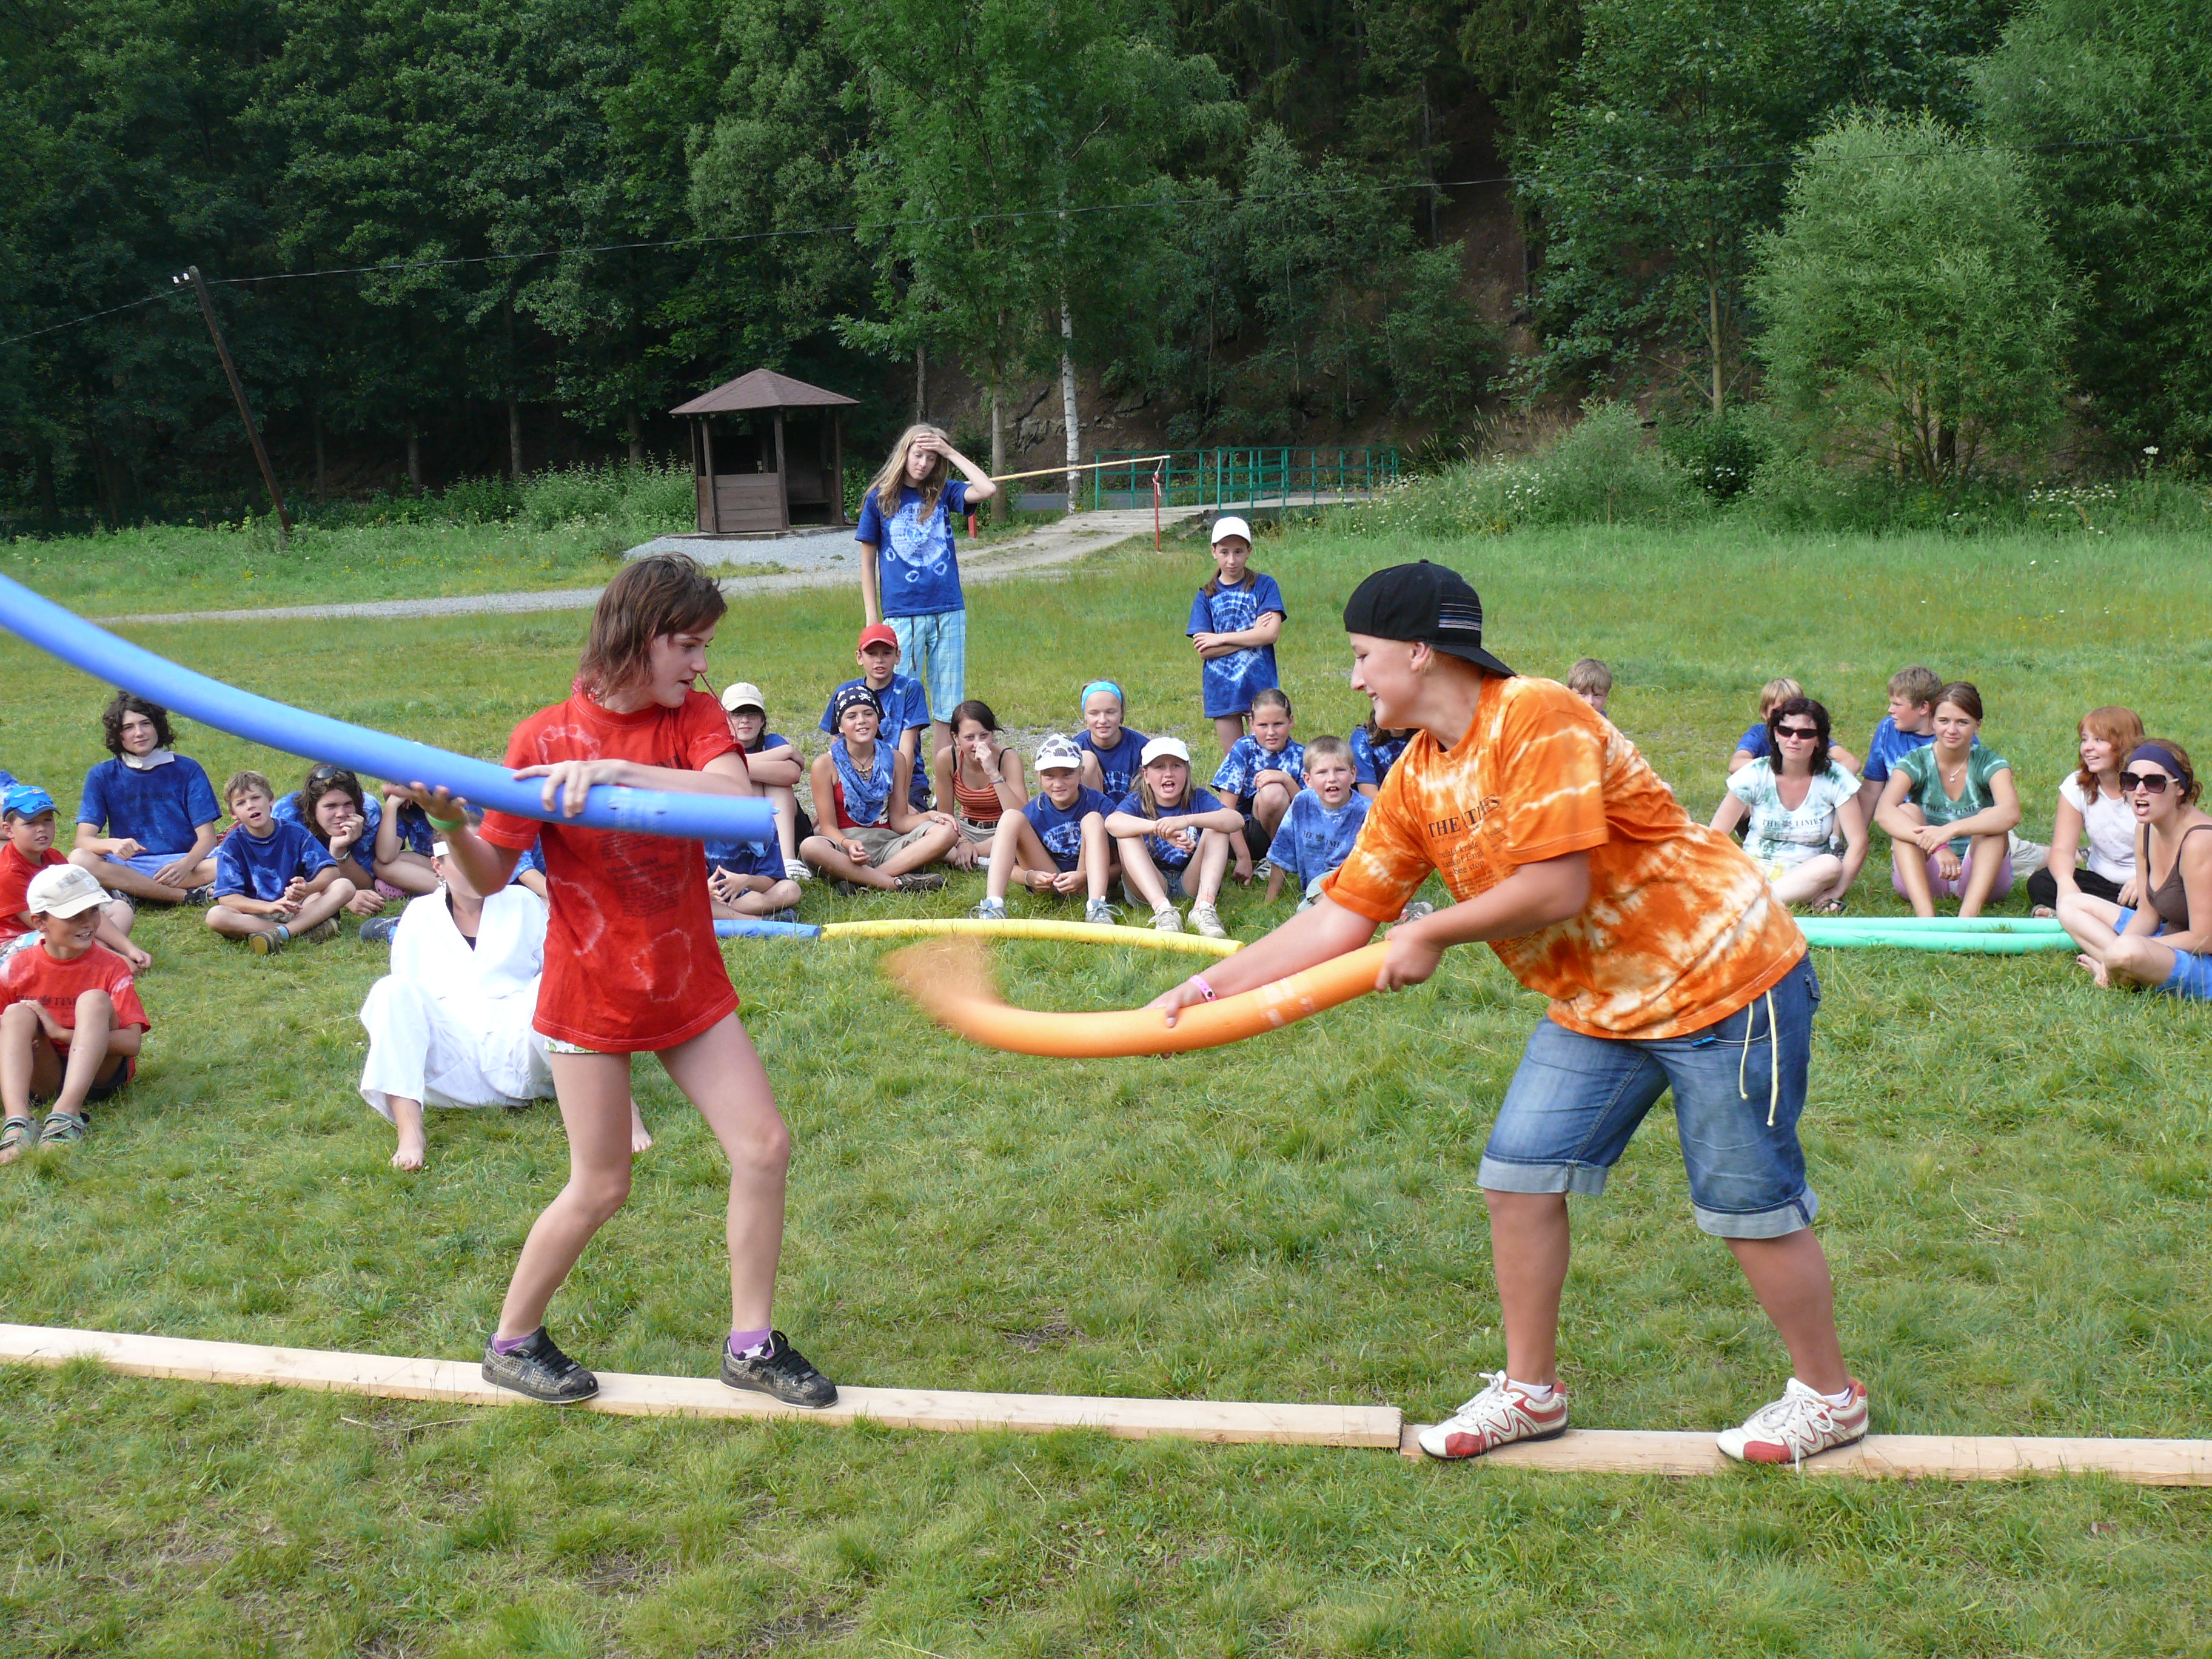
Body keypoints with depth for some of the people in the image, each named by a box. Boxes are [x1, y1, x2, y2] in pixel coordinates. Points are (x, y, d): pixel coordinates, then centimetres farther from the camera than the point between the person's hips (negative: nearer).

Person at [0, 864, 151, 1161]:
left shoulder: (112, 968, -7)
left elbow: (133, 1043, -17)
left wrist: (60, 1033, -21)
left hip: (99, 1074, -2)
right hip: (42, 1077, 2)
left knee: (94, 1000, -24)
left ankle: (66, 1112, -45)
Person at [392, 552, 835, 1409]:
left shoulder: (692, 715, -2)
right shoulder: (546, 738, -11)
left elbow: (740, 798, -24)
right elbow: (490, 875, -8)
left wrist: (616, 772, -35)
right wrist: (449, 824, -29)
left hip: (688, 983, 4)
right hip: (593, 991, -4)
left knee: (764, 1146, 1)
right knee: (601, 1186, 3)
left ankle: (750, 1344, 16)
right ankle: (512, 1341, 25)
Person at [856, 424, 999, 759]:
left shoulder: (943, 493, 8)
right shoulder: (880, 497, 4)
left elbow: (988, 489, -10)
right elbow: (868, 560, 6)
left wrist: (950, 452, -4)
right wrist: (871, 616, 1)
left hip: (948, 611, 2)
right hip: (902, 614, -2)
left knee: (949, 706, 4)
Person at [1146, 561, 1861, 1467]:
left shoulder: (1538, 718, -23)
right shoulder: (1416, 780, 3)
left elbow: (1555, 889, -28)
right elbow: (1343, 914, 4)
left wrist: (1432, 936, -15)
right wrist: (1210, 986, 0)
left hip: (1725, 981, -8)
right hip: (1598, 1005, 8)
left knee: (1749, 1205, 1)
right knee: (1519, 1172, 3)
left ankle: (1829, 1397, 23)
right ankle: (1531, 1390, 19)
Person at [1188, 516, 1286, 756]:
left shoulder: (1264, 586, 1)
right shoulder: (1206, 596, 5)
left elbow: (1272, 634, -12)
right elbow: (1204, 650, -5)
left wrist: (1221, 639, -8)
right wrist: (1253, 635, -10)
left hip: (1260, 685, -2)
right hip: (1222, 690, 2)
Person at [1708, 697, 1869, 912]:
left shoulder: (1834, 779, -4)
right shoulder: (1756, 775, -3)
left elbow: (1858, 841, -8)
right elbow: (1716, 834, -4)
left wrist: (1836, 891, -20)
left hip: (1807, 876, 1)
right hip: (1754, 869, -1)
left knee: (1831, 865, -35)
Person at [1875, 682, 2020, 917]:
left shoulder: (1990, 764, -6)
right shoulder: (1915, 762, -5)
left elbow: (2011, 813, -29)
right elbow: (1884, 812, -27)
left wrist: (1950, 830, -44)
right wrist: (1936, 845, -43)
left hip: (1981, 875, 0)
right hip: (1922, 876, 0)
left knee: (1990, 817, -25)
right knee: (1908, 812, -24)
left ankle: (1968, 916, -45)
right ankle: (1925, 916, -44)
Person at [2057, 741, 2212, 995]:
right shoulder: (2146, 830, 2)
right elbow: (2148, 913, 7)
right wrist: (2114, 952, -12)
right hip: (2170, 937, 10)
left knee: (2128, 952, -38)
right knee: (2070, 903, 14)